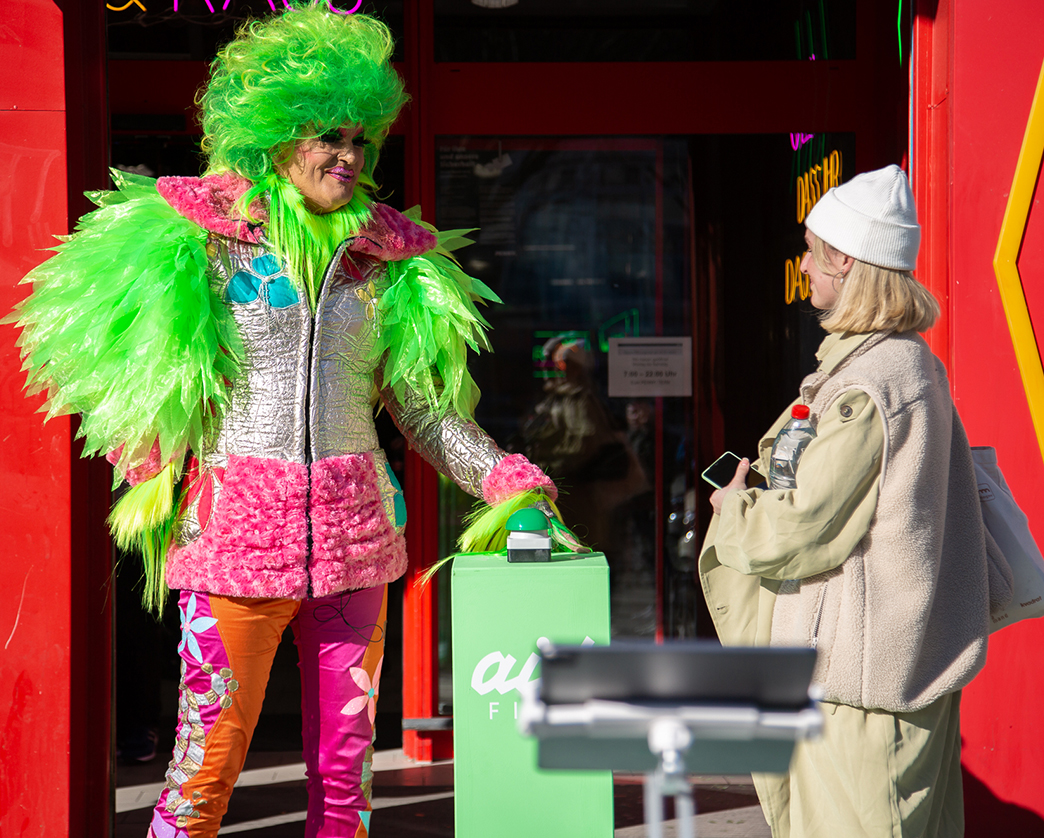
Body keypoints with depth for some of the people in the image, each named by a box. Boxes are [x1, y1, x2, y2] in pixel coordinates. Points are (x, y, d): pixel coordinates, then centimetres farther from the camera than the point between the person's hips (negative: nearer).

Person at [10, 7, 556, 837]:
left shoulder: (384, 261, 10)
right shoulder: (199, 240, 0)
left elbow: (421, 407, 14)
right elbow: (70, 358, 7)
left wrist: (503, 475, 2)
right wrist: (154, 471, -1)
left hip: (351, 527, 4)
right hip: (236, 527, -4)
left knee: (344, 761, 7)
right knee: (209, 760, -5)